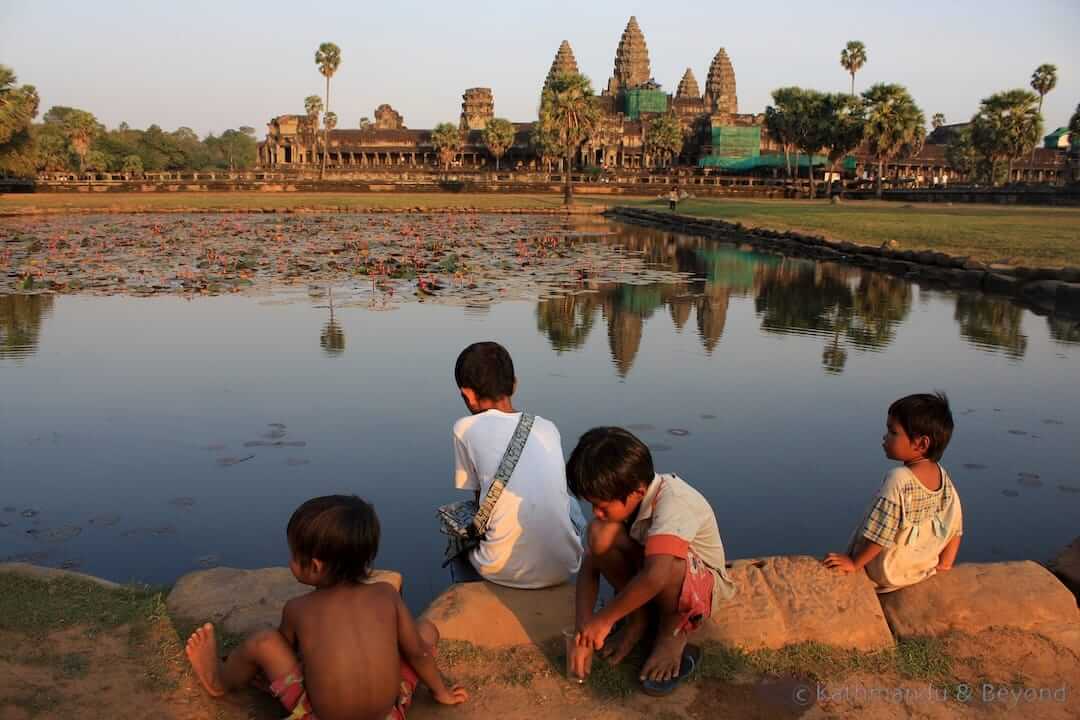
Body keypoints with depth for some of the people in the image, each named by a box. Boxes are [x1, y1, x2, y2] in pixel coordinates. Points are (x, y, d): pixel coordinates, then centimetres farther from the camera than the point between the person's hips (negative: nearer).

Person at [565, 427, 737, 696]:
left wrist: (604, 618, -37)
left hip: (701, 586, -5)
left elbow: (655, 576, -49)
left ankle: (673, 634, -8)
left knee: (670, 564, -41)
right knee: (601, 533, -24)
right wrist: (584, 631, -20)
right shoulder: (620, 499, -16)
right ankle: (637, 620, -2)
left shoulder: (674, 503, -36)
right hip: (644, 583, 5)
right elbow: (590, 565, -12)